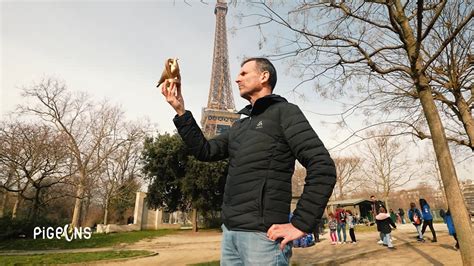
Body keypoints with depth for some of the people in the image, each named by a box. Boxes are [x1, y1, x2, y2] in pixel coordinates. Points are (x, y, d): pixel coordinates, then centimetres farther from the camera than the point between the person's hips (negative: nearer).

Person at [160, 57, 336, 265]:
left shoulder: (284, 111, -5)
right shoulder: (240, 126, 18)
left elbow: (323, 167, -14)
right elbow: (205, 151, 10)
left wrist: (300, 225, -16)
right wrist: (180, 111, 5)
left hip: (262, 234, -7)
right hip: (230, 232, 8)